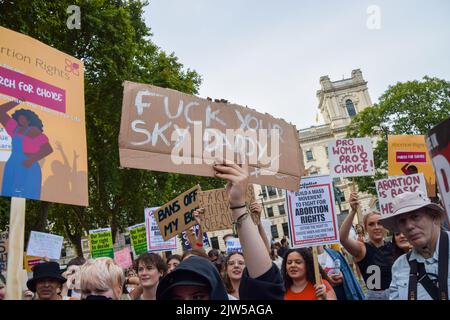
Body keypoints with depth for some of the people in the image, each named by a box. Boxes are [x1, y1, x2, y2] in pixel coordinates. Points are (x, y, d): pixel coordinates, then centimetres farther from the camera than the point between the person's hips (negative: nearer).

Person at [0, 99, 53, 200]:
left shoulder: (33, 131, -4)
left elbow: (48, 149, -12)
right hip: (12, 167, 7)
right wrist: (17, 102, 20)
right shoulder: (14, 127, 15)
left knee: (25, 197, -8)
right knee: (9, 194, 5)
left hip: (28, 169, -7)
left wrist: (32, 160, -18)